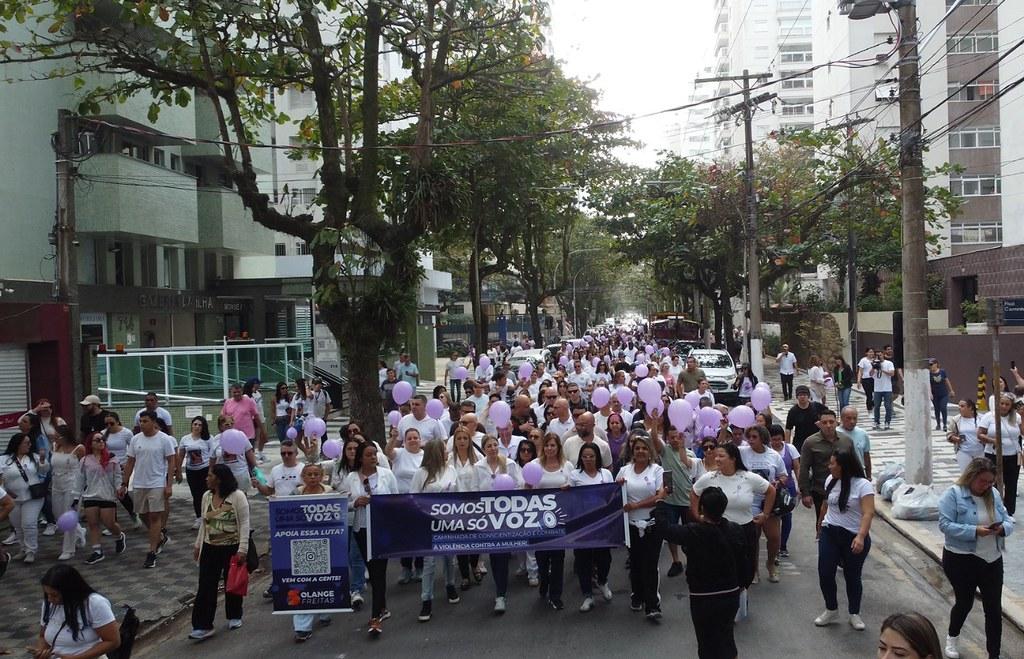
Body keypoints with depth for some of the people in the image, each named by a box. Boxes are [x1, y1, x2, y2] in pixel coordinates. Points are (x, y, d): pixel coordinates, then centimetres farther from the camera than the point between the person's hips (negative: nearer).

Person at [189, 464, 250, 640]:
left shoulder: (238, 496, -14)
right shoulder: (207, 496, 4)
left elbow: (244, 524, -14)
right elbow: (204, 523, 15)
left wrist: (242, 549, -17)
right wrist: (198, 545, 15)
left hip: (232, 548, -5)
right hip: (210, 548, 5)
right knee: (205, 586, -1)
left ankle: (234, 617, 30)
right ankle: (203, 626, 2)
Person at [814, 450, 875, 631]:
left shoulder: (863, 485, -16)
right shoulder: (830, 480, 2)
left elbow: (868, 513, -24)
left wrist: (861, 536, -37)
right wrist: (820, 525, 27)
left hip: (854, 537, -5)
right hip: (829, 533, 5)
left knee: (852, 576, 8)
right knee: (825, 574, 2)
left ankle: (854, 614, 26)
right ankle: (831, 611, 22)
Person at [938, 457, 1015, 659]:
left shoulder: (994, 494, 3)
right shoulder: (953, 494, -14)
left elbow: (1008, 520, 6)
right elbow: (945, 525, -20)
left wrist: (1002, 528, -17)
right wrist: (974, 531, -29)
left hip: (992, 561, 4)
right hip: (961, 560, -4)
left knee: (994, 608, 4)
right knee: (964, 602, 14)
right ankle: (952, 637, 42)